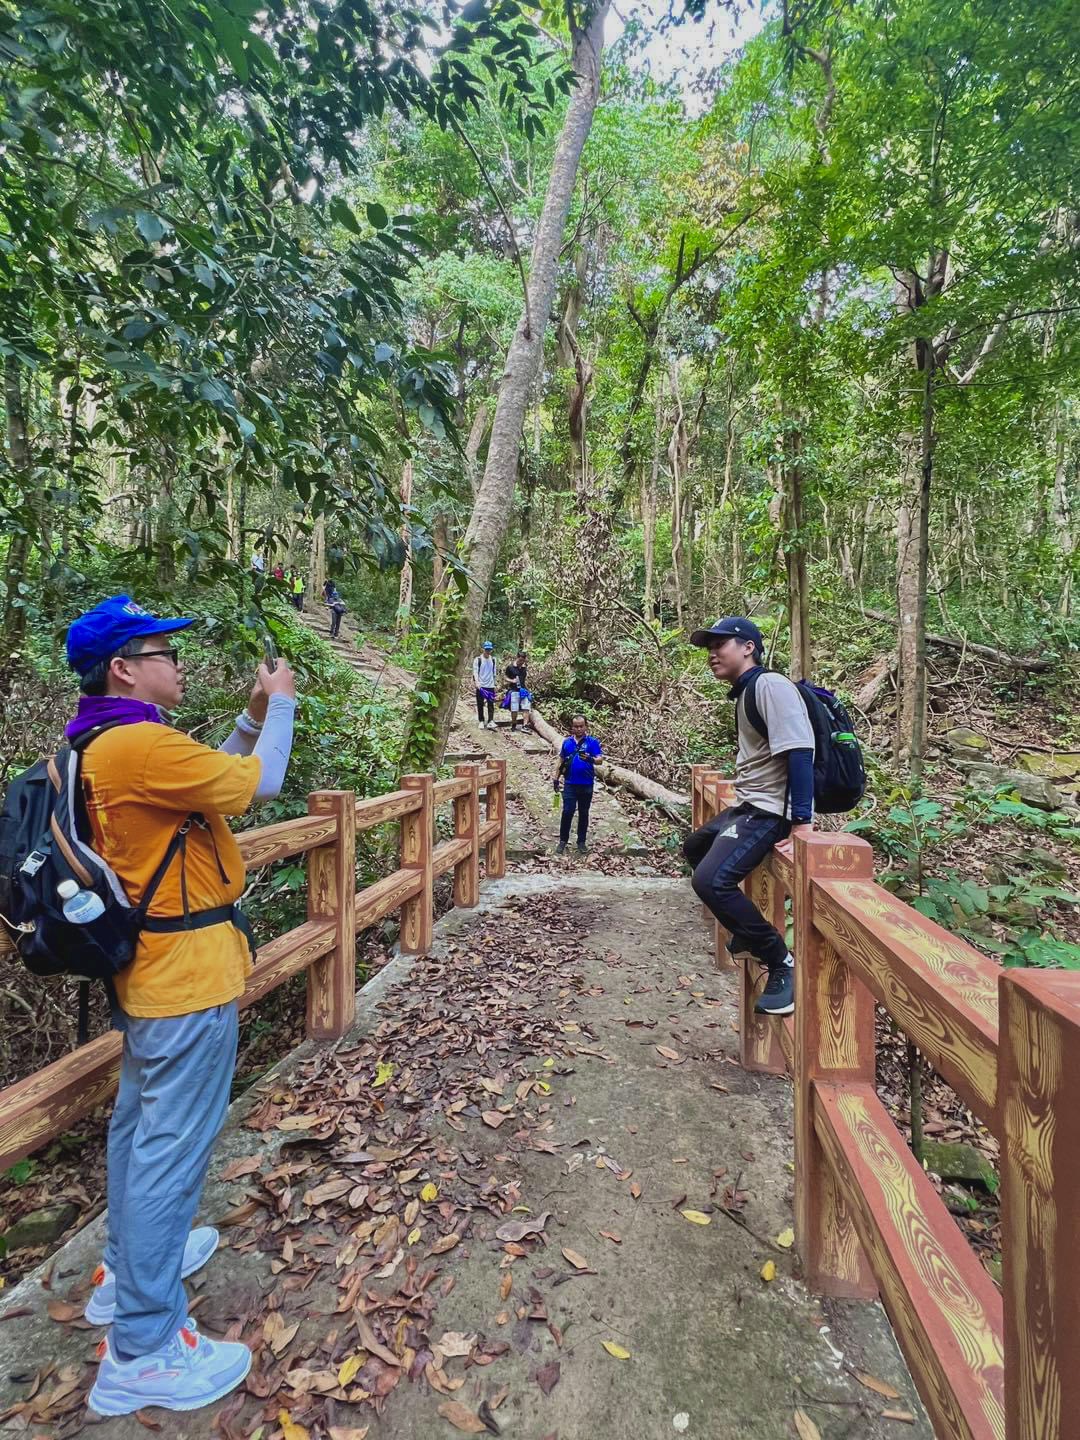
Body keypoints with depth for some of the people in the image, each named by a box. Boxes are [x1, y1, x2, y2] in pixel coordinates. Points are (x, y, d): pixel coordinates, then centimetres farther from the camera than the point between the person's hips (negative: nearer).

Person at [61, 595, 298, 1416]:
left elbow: (211, 776, 17)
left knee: (142, 1125, 25)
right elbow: (259, 785, -19)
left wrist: (253, 717, 12)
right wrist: (280, 705, -5)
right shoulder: (140, 743, -24)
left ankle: (130, 1266, 45)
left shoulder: (105, 746, 8)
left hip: (151, 971, 11)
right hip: (188, 979, -11)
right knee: (172, 1147, 2)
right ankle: (144, 1350, 17)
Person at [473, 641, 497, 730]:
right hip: (480, 685, -3)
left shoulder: (493, 659, 8)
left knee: (491, 704, -4)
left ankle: (490, 722, -6)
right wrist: (476, 682, -21)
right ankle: (481, 721, 13)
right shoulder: (478, 659, -5)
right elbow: (475, 671, -9)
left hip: (490, 685, 3)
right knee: (480, 704, 4)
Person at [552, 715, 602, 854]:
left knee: (583, 814, 9)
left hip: (586, 785, -1)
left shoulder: (592, 742, -4)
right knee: (567, 812, -3)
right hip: (570, 784, 1)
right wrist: (556, 778, 12)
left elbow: (599, 759, -15)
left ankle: (581, 842, 20)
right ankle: (563, 840, 10)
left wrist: (590, 759, -37)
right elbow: (561, 761, 14)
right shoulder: (567, 742, 5)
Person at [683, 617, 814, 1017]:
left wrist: (801, 820, -30)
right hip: (747, 805, 11)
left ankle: (781, 962, -9)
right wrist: (743, 801, 16)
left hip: (769, 810, -11)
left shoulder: (770, 684, -17)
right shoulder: (745, 693, 14)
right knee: (695, 847, 27)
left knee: (711, 881, -25)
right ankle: (748, 931, 31)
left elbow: (799, 752, -26)